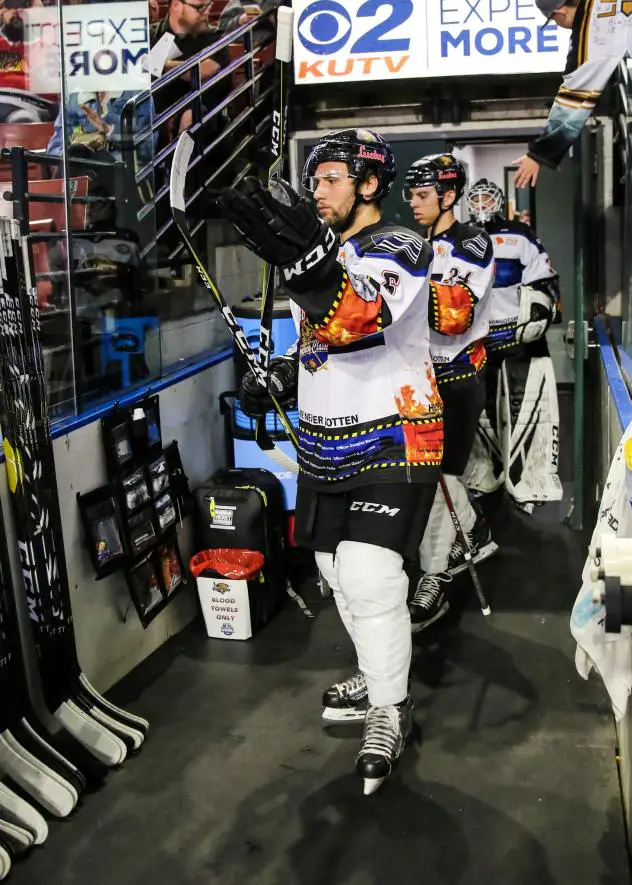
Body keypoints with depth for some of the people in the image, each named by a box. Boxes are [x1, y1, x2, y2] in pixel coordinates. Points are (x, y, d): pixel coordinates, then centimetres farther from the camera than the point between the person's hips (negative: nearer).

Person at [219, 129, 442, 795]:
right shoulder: (322, 252, 14)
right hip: (327, 438, 9)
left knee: (369, 575, -15)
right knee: (336, 566, 15)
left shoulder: (399, 248, -13)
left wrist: (310, 267, -52)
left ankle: (389, 712, 4)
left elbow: (359, 317, -34)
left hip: (392, 436, -8)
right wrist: (279, 376, 7)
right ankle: (378, 671, 37)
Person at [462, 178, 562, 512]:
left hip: (519, 339, -5)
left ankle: (529, 490, -7)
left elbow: (544, 283, -4)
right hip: (474, 344, 5)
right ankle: (484, 484, 22)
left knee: (525, 416, -9)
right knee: (479, 417, 10)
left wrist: (537, 317, -14)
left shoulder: (520, 238, -1)